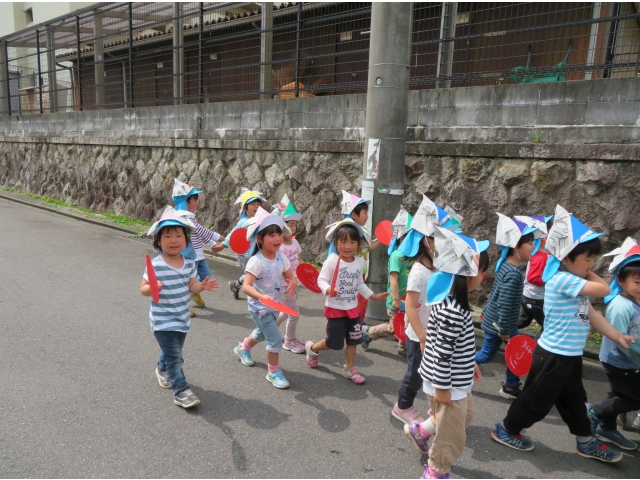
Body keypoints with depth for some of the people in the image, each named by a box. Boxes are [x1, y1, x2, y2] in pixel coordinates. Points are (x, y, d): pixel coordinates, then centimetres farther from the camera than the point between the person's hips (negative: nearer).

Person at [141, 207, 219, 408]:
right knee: (175, 356, -7)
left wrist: (203, 285, -14)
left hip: (182, 318, 6)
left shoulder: (189, 264, -2)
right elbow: (143, 289, -11)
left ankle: (162, 369, 52)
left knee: (173, 352, 24)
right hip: (163, 320, -6)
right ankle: (181, 391, 4)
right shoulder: (155, 265, -18)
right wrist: (152, 288, -32)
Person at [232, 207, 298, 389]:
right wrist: (261, 296, -52)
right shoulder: (256, 261, -28)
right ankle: (274, 372, 15)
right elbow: (246, 287, -34)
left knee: (262, 334, 28)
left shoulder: (281, 257, -7)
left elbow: (290, 276, 2)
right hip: (259, 306, -8)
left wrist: (293, 283, -22)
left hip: (273, 305, 8)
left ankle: (242, 348, 58)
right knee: (275, 339, -7)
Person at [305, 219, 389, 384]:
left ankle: (348, 369, 30)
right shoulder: (332, 261, -18)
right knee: (334, 343, 4)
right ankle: (312, 347, 33)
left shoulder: (360, 262, 0)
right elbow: (321, 280, -17)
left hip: (353, 308, 5)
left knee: (353, 340, 12)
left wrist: (372, 295, 10)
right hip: (335, 308, -5)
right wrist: (328, 289, -36)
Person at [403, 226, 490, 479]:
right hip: (447, 383, -10)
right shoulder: (453, 312, -31)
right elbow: (442, 353, -27)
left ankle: (420, 430, 44)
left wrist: (471, 363, 22)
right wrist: (443, 387, -19)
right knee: (452, 434, 11)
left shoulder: (451, 301, 1)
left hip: (457, 380, 10)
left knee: (465, 415, 30)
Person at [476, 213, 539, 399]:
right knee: (486, 355, 8)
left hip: (500, 321, 9)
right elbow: (504, 304, -27)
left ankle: (511, 386, 26)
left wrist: (486, 312, 22)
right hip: (497, 323, -9)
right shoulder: (513, 273, -26)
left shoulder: (506, 265, 2)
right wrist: (503, 330, -19)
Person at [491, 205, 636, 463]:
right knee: (537, 400, 7)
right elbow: (603, 290, -28)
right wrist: (590, 275, -9)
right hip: (554, 356, -9)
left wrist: (616, 336, 1)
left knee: (574, 399, 24)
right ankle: (505, 430, 24)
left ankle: (586, 442, 42)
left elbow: (590, 313, 8)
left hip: (570, 356, 9)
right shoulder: (562, 280, -24)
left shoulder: (574, 283, 7)